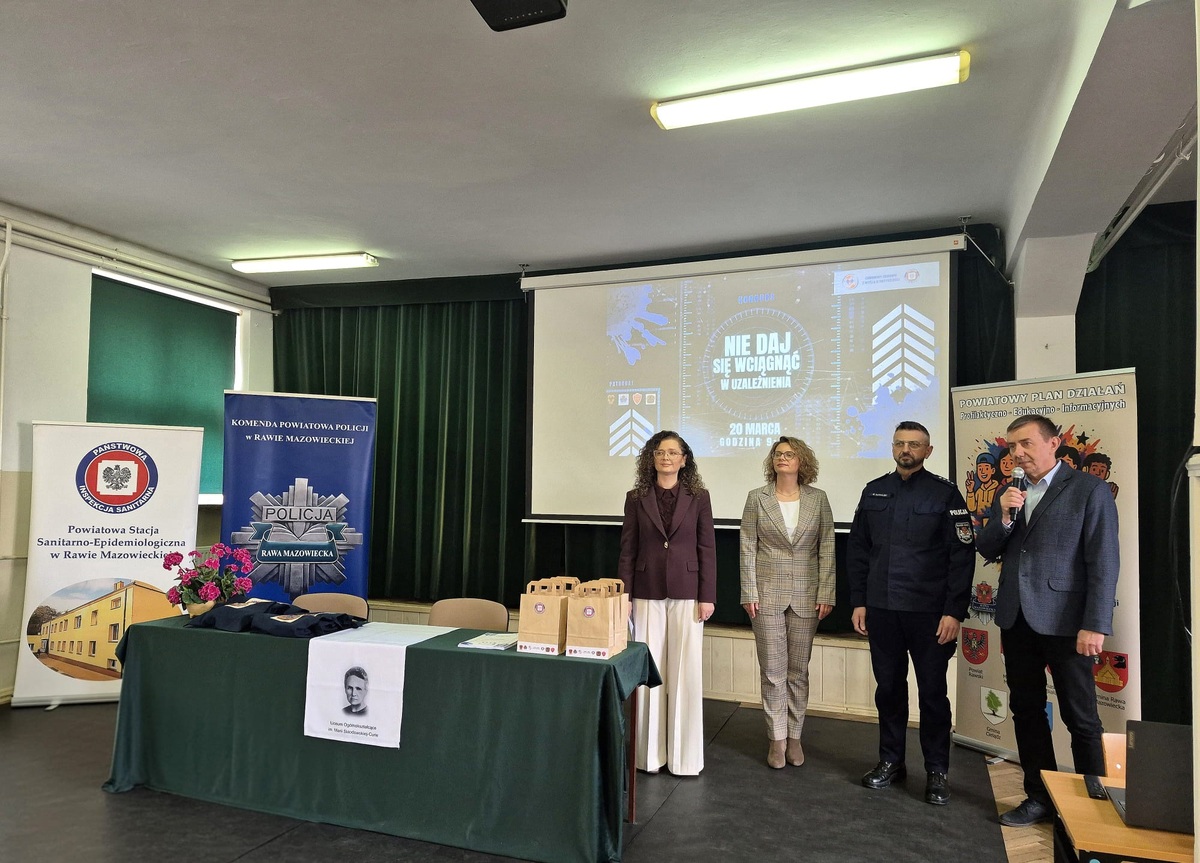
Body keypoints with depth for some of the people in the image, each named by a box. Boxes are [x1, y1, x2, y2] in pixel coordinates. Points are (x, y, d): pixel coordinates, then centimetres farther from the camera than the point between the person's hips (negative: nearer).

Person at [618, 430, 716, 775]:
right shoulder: (636, 498, 4)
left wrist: (707, 596, -4)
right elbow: (627, 550, 4)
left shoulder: (698, 497, 2)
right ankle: (650, 753, 18)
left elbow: (707, 548, 1)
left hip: (686, 594, -1)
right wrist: (624, 595, 0)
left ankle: (684, 755, 16)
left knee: (686, 672, 3)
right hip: (647, 594, 1)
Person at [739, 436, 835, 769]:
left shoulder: (818, 499, 2)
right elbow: (748, 548, -1)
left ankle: (794, 736, 23)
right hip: (768, 594, -1)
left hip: (805, 597, 1)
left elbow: (826, 550, 2)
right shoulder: (757, 498, -1)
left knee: (798, 671, 9)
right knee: (772, 670, 4)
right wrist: (749, 594, -5)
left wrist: (826, 594, -3)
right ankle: (777, 738, 17)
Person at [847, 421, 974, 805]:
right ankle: (891, 761, 27)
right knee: (888, 687, 13)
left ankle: (937, 771, 20)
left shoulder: (945, 494, -4)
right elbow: (857, 550, 10)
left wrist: (954, 612, -12)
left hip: (929, 612, -3)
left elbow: (962, 556, -7)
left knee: (932, 691, 6)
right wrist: (858, 602, 6)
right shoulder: (873, 492, 8)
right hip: (881, 610, 4)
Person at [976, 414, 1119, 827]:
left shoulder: (1089, 489, -7)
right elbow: (987, 550, 8)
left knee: (1080, 717, 5)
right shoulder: (1010, 494, 11)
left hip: (1063, 620, -6)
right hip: (1017, 618, 6)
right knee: (1026, 711, 14)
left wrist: (1095, 625, -15)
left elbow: (1103, 562, -10)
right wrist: (1004, 516, -10)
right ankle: (1040, 797, 27)